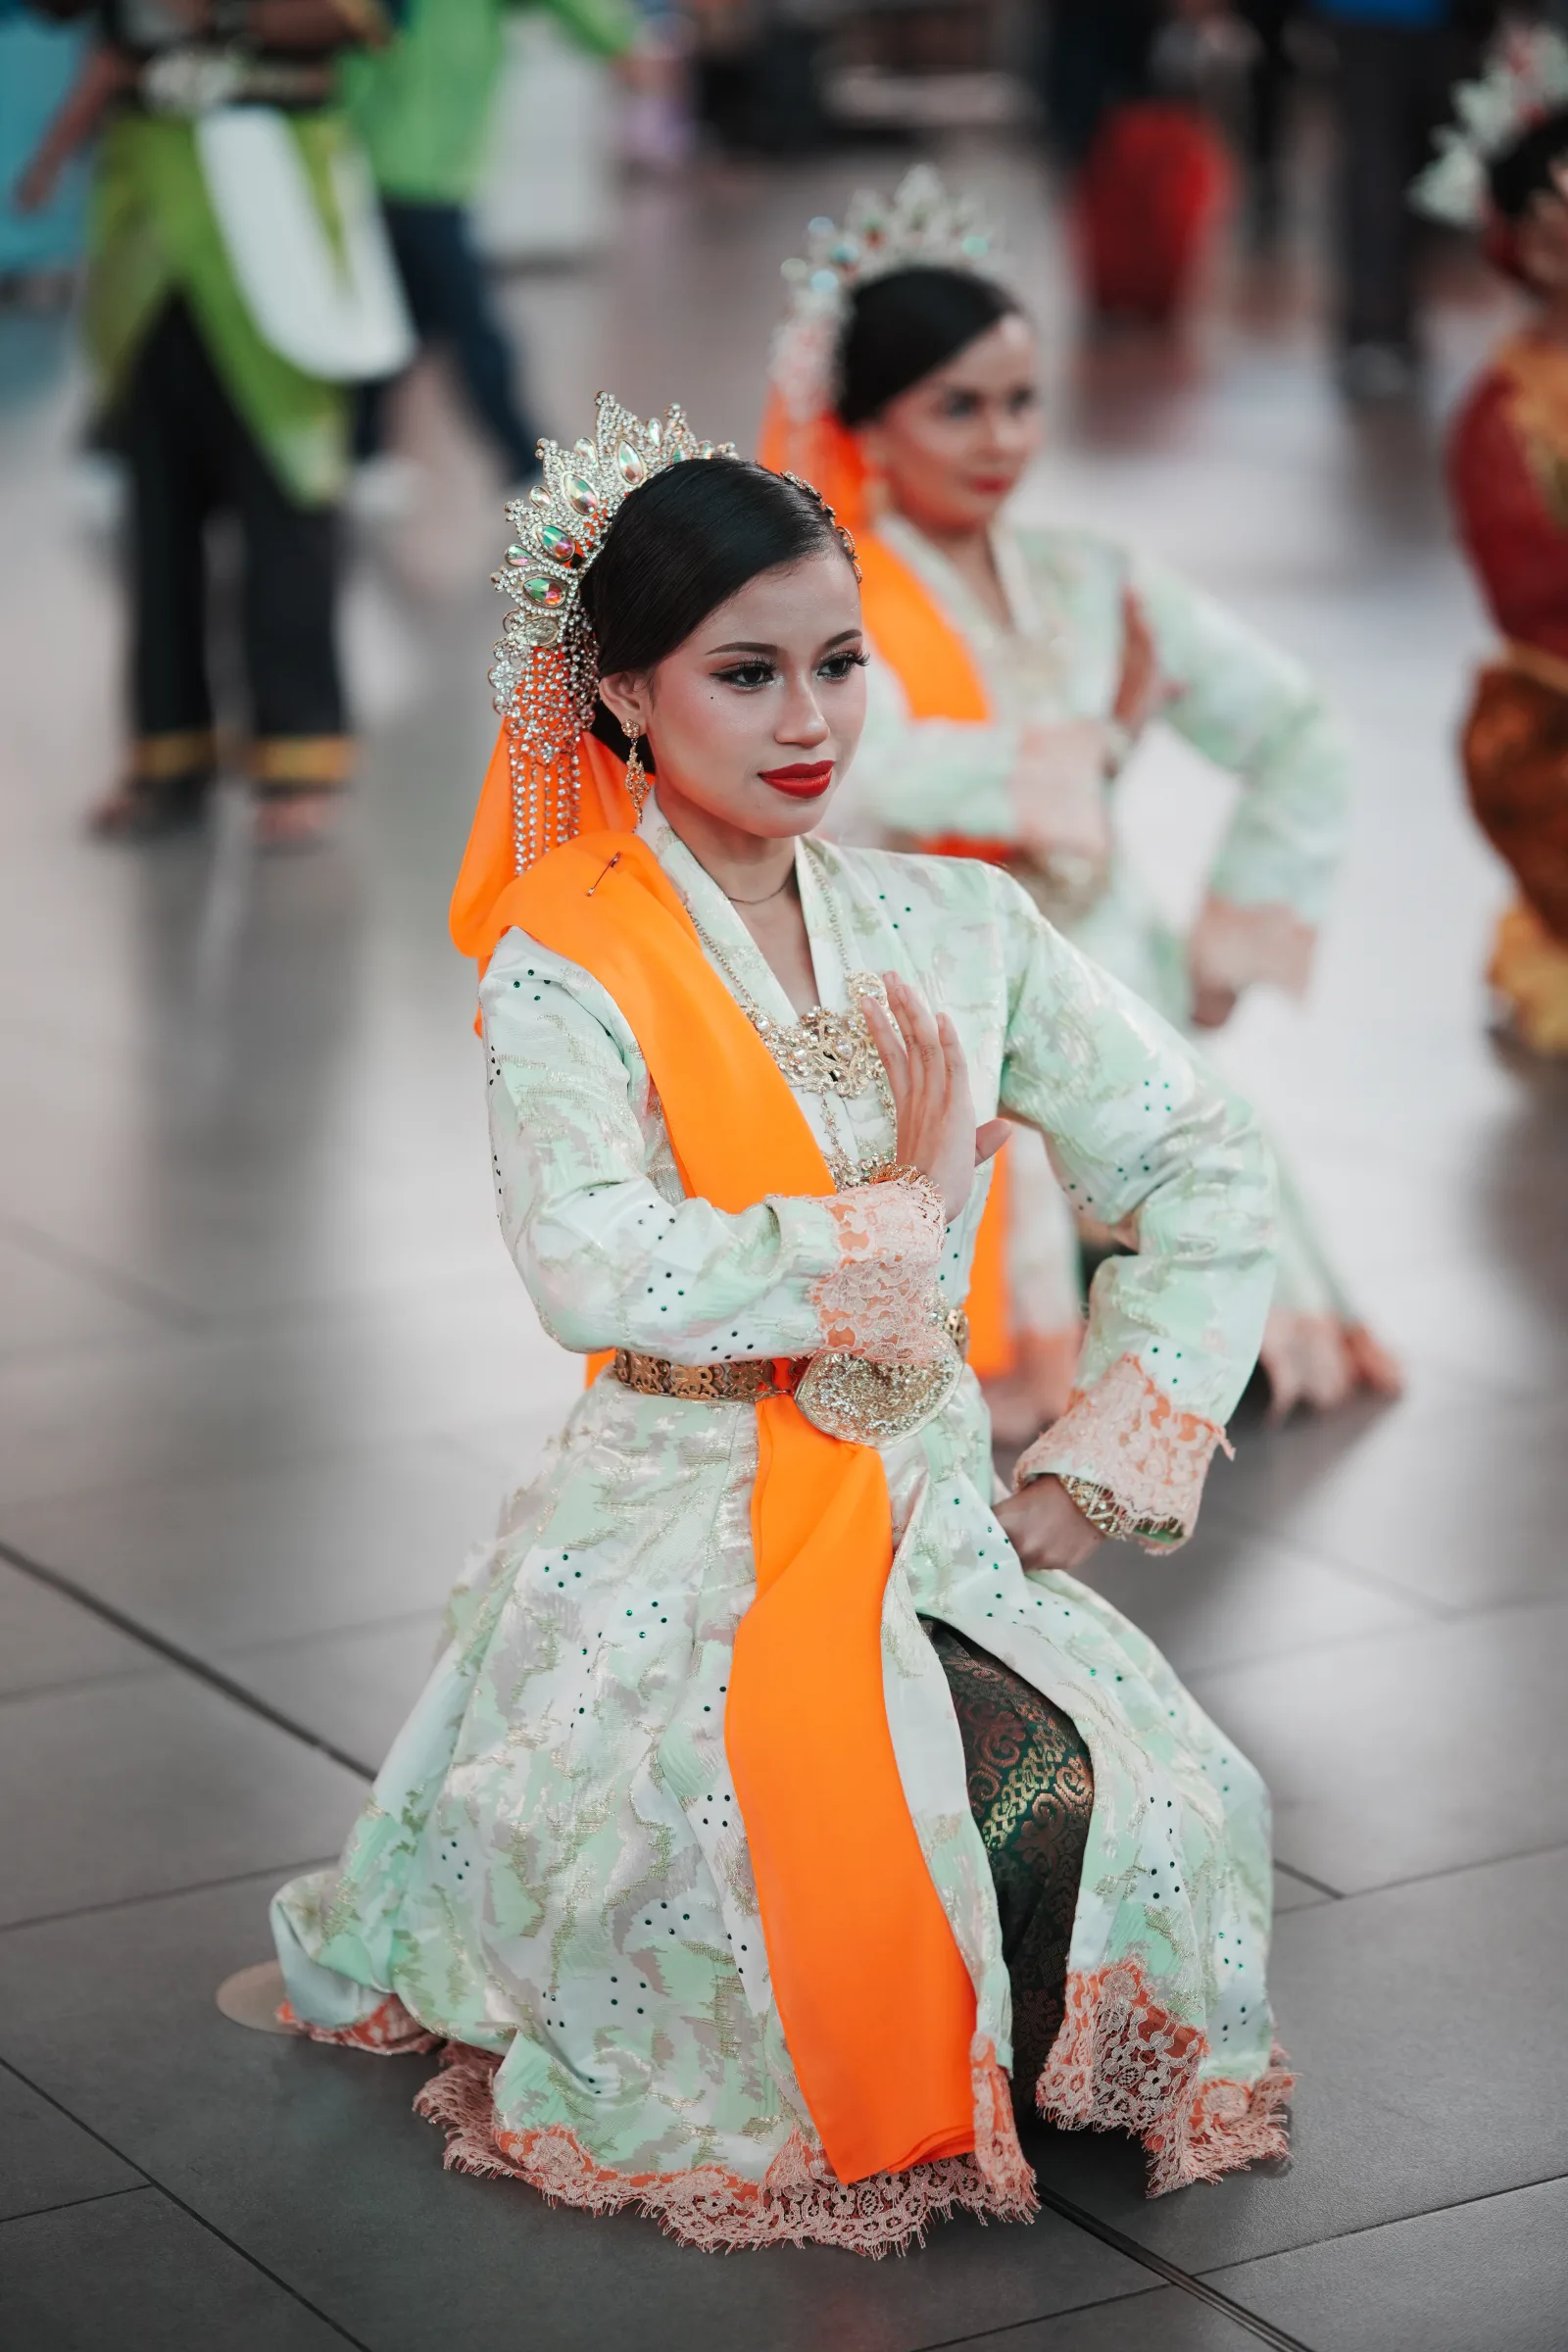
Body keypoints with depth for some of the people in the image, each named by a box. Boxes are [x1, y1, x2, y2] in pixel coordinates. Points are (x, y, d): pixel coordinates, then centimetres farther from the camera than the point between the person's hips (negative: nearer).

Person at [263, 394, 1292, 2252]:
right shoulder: (565, 970, -7)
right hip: (681, 1544, -4)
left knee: (1169, 1814, -22)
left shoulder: (955, 928, 7)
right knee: (1025, 1808, -30)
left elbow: (1209, 1176, 11)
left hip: (938, 1519, 4)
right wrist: (907, 1213, -15)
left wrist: (1094, 1467, 4)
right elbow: (598, 1273, -25)